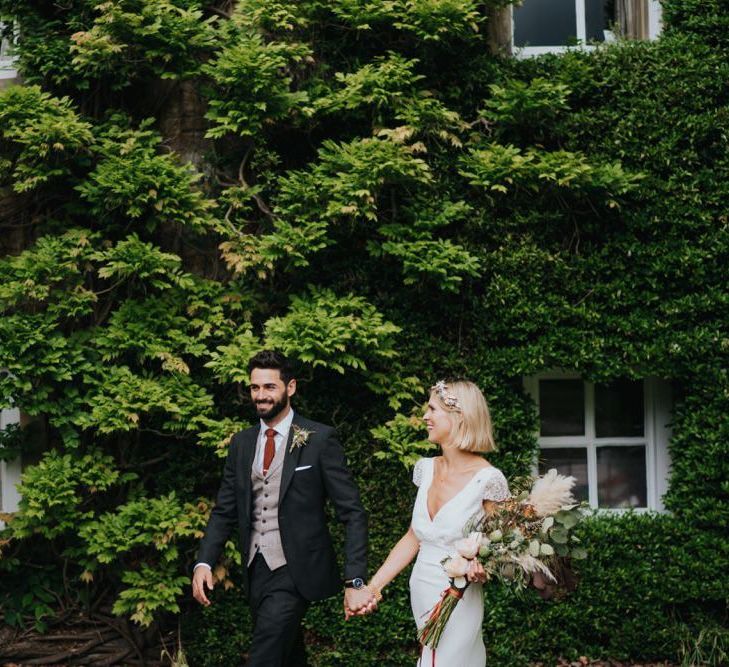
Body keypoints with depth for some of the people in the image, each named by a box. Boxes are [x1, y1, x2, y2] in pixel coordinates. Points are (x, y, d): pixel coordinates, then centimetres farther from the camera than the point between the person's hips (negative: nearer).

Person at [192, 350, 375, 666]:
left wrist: (356, 580, -17)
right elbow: (224, 510, 12)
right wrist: (204, 563, -4)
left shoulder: (320, 439, -7)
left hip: (295, 572, -5)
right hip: (256, 570, 6)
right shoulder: (241, 443, 9)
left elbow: (352, 513, -9)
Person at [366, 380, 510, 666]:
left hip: (458, 600, -6)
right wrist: (373, 586, 4)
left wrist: (481, 567, -27)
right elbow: (413, 537, 11)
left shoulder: (488, 479, -15)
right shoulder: (426, 469, 4)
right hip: (420, 596, 6)